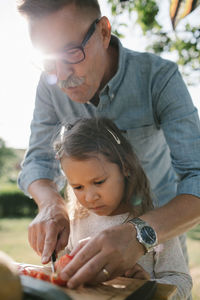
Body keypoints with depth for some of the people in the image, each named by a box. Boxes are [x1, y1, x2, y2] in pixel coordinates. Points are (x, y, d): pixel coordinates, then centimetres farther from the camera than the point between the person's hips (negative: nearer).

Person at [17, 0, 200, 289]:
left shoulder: (160, 77, -29)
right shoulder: (51, 84, -18)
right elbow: (39, 160, -12)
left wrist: (140, 233, -54)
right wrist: (51, 205, -35)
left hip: (161, 219, -2)